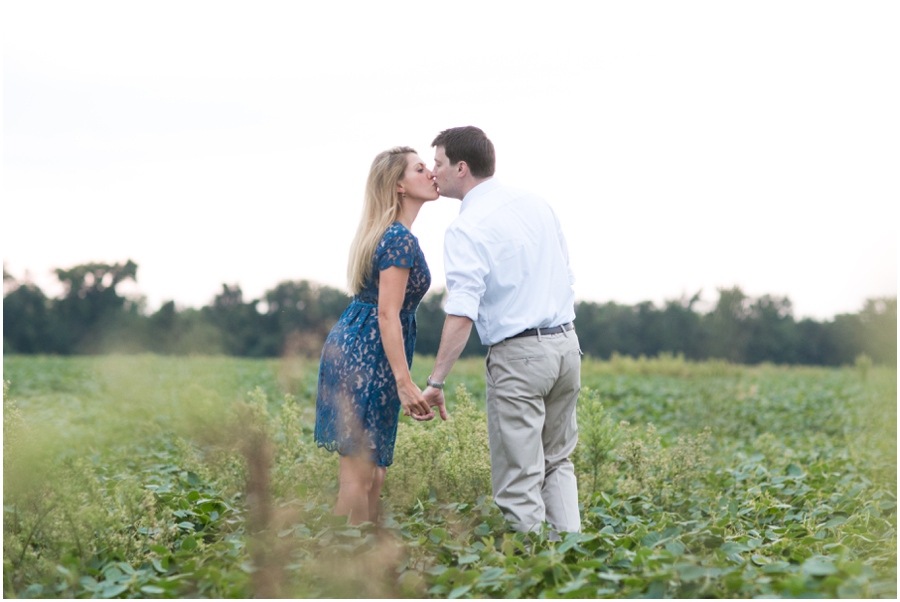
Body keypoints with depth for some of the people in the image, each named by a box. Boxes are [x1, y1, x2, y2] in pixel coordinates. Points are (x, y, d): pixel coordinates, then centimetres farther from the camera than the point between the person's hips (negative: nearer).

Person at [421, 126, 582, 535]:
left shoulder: (467, 228, -12)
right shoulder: (537, 204, 10)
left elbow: (461, 315, -21)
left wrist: (436, 382, -20)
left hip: (517, 355, -7)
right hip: (566, 343, 8)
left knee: (520, 479, 1)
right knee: (557, 463, 19)